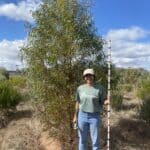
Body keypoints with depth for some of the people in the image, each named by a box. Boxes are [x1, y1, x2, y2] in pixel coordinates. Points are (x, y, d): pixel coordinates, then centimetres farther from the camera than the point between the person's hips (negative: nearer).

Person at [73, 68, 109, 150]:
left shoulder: (100, 88, -6)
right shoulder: (80, 88, 1)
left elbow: (103, 101, -3)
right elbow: (78, 103, 6)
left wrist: (107, 101, -26)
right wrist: (75, 116, 6)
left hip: (95, 117, -2)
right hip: (82, 116, 2)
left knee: (96, 140, 5)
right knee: (82, 140, 12)